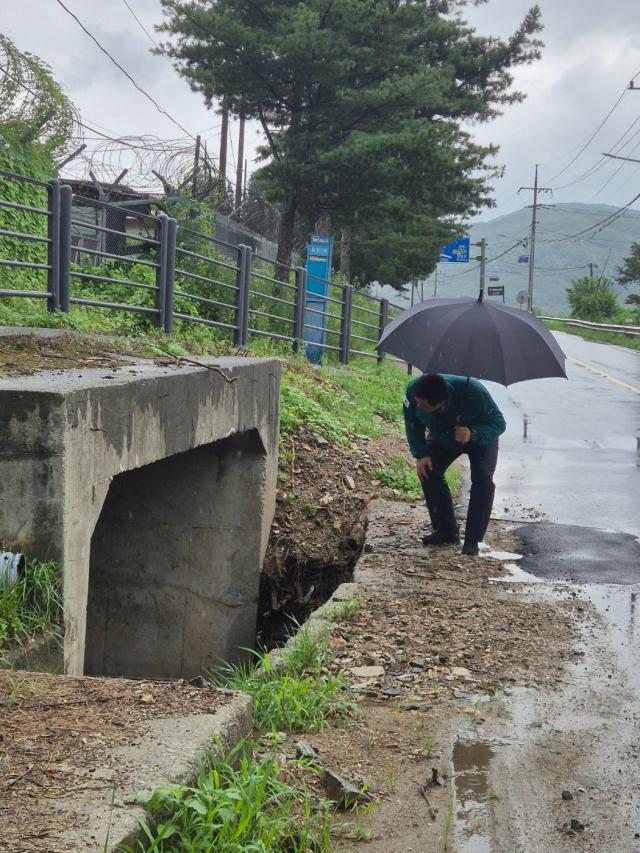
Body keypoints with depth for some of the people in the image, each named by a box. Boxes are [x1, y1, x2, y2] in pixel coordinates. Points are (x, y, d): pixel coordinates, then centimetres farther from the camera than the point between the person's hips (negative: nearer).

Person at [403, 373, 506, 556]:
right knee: (428, 471, -14)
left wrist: (472, 435, -51)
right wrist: (420, 455, -23)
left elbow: (498, 423, -32)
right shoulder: (413, 391, -35)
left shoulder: (474, 393, -45)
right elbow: (412, 424, -15)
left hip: (480, 437, -3)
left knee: (483, 479, -22)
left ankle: (472, 540, -13)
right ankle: (446, 530, 2)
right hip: (442, 438, 4)